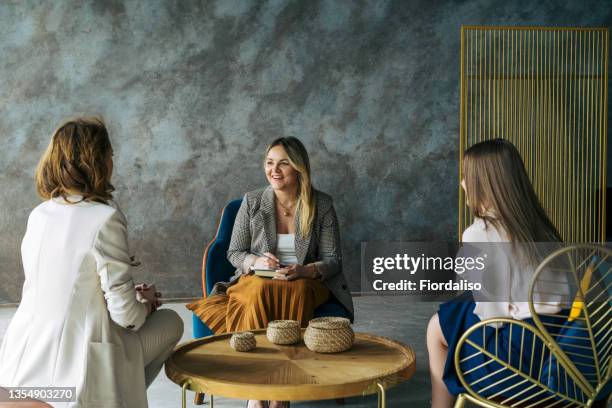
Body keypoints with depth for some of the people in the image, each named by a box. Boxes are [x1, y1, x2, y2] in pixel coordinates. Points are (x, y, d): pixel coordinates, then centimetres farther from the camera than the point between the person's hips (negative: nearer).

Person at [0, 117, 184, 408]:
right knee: (171, 322, 14)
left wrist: (133, 296, 17)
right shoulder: (105, 218, -16)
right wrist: (147, 304, 7)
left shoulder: (38, 215, 4)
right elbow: (125, 314, -15)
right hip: (74, 370, -7)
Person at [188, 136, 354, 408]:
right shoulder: (252, 202, 3)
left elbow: (333, 260, 0)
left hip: (305, 283, 0)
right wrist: (255, 261, -15)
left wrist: (306, 271, -21)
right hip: (256, 280, 1)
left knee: (295, 292, -37)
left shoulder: (322, 205, 1)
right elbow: (234, 253, 7)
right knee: (261, 293, -36)